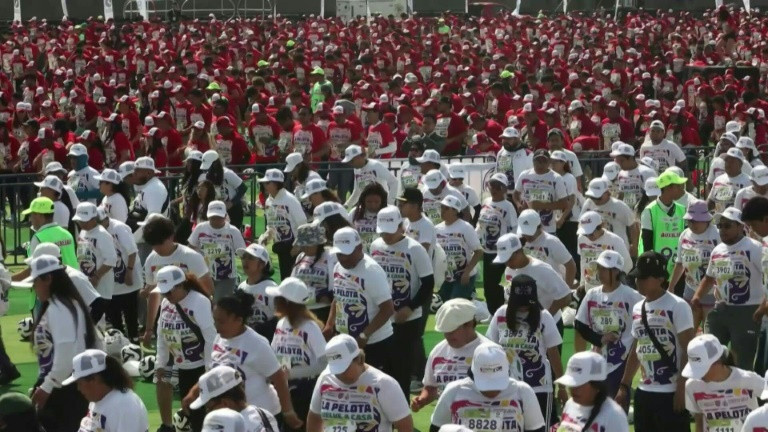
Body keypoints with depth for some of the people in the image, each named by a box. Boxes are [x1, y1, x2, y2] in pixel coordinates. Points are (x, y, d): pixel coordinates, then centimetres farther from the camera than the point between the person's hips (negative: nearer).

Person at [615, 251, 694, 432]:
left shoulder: (677, 306, -10)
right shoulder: (638, 308, 12)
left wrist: (682, 388, -17)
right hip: (644, 392, 8)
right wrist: (624, 386, 18)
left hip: (671, 392, -8)